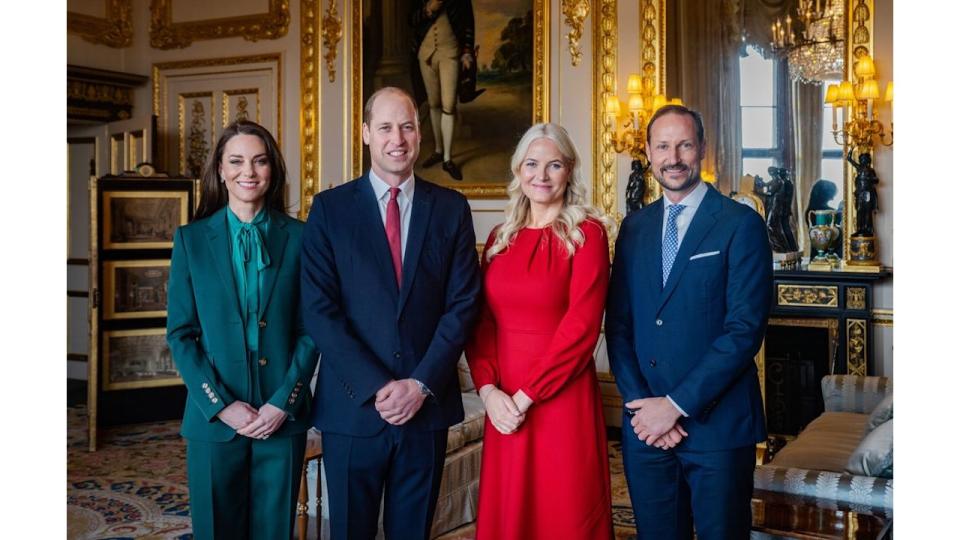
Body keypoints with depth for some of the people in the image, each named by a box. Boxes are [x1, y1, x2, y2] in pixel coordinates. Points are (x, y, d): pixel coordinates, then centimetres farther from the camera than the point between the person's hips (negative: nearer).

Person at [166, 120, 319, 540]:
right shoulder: (192, 239, 2)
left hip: (282, 416, 0)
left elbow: (310, 330, 0)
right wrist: (221, 404, -10)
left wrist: (283, 402, -9)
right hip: (214, 416, 0)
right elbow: (180, 333, 0)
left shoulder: (298, 237, 1)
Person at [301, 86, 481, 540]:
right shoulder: (330, 208, -1)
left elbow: (462, 304, -1)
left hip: (427, 406, 1)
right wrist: (376, 389, -14)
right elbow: (319, 311, -7)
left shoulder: (451, 208, 4)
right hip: (353, 408, -1)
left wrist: (421, 384, -12)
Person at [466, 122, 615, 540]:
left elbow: (582, 325, -13)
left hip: (561, 399, -4)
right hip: (503, 404, 5)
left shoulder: (586, 234, -5)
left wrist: (526, 395, -14)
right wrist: (488, 390, -8)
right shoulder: (500, 238, 11)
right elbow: (481, 322, 8)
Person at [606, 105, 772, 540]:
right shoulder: (634, 227, 9)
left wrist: (677, 404, -15)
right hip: (646, 424, 4)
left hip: (717, 424, -4)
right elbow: (618, 324, 6)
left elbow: (745, 328, -13)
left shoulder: (741, 224, -6)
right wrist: (641, 404, -6)